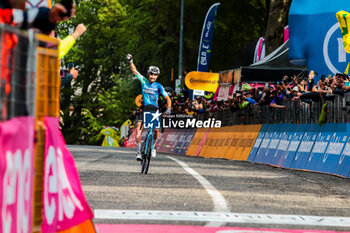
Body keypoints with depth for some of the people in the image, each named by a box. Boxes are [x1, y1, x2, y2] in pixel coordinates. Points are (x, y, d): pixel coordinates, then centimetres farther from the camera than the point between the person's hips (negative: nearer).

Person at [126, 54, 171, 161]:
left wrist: (168, 108, -16)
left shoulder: (158, 86, 0)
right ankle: (138, 152, -10)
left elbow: (167, 98, -1)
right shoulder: (144, 81, 4)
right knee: (138, 130, -16)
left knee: (156, 130, -15)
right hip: (144, 109, 1)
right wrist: (130, 61, -6)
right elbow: (134, 71, 6)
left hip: (154, 109, -1)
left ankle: (153, 147, 13)